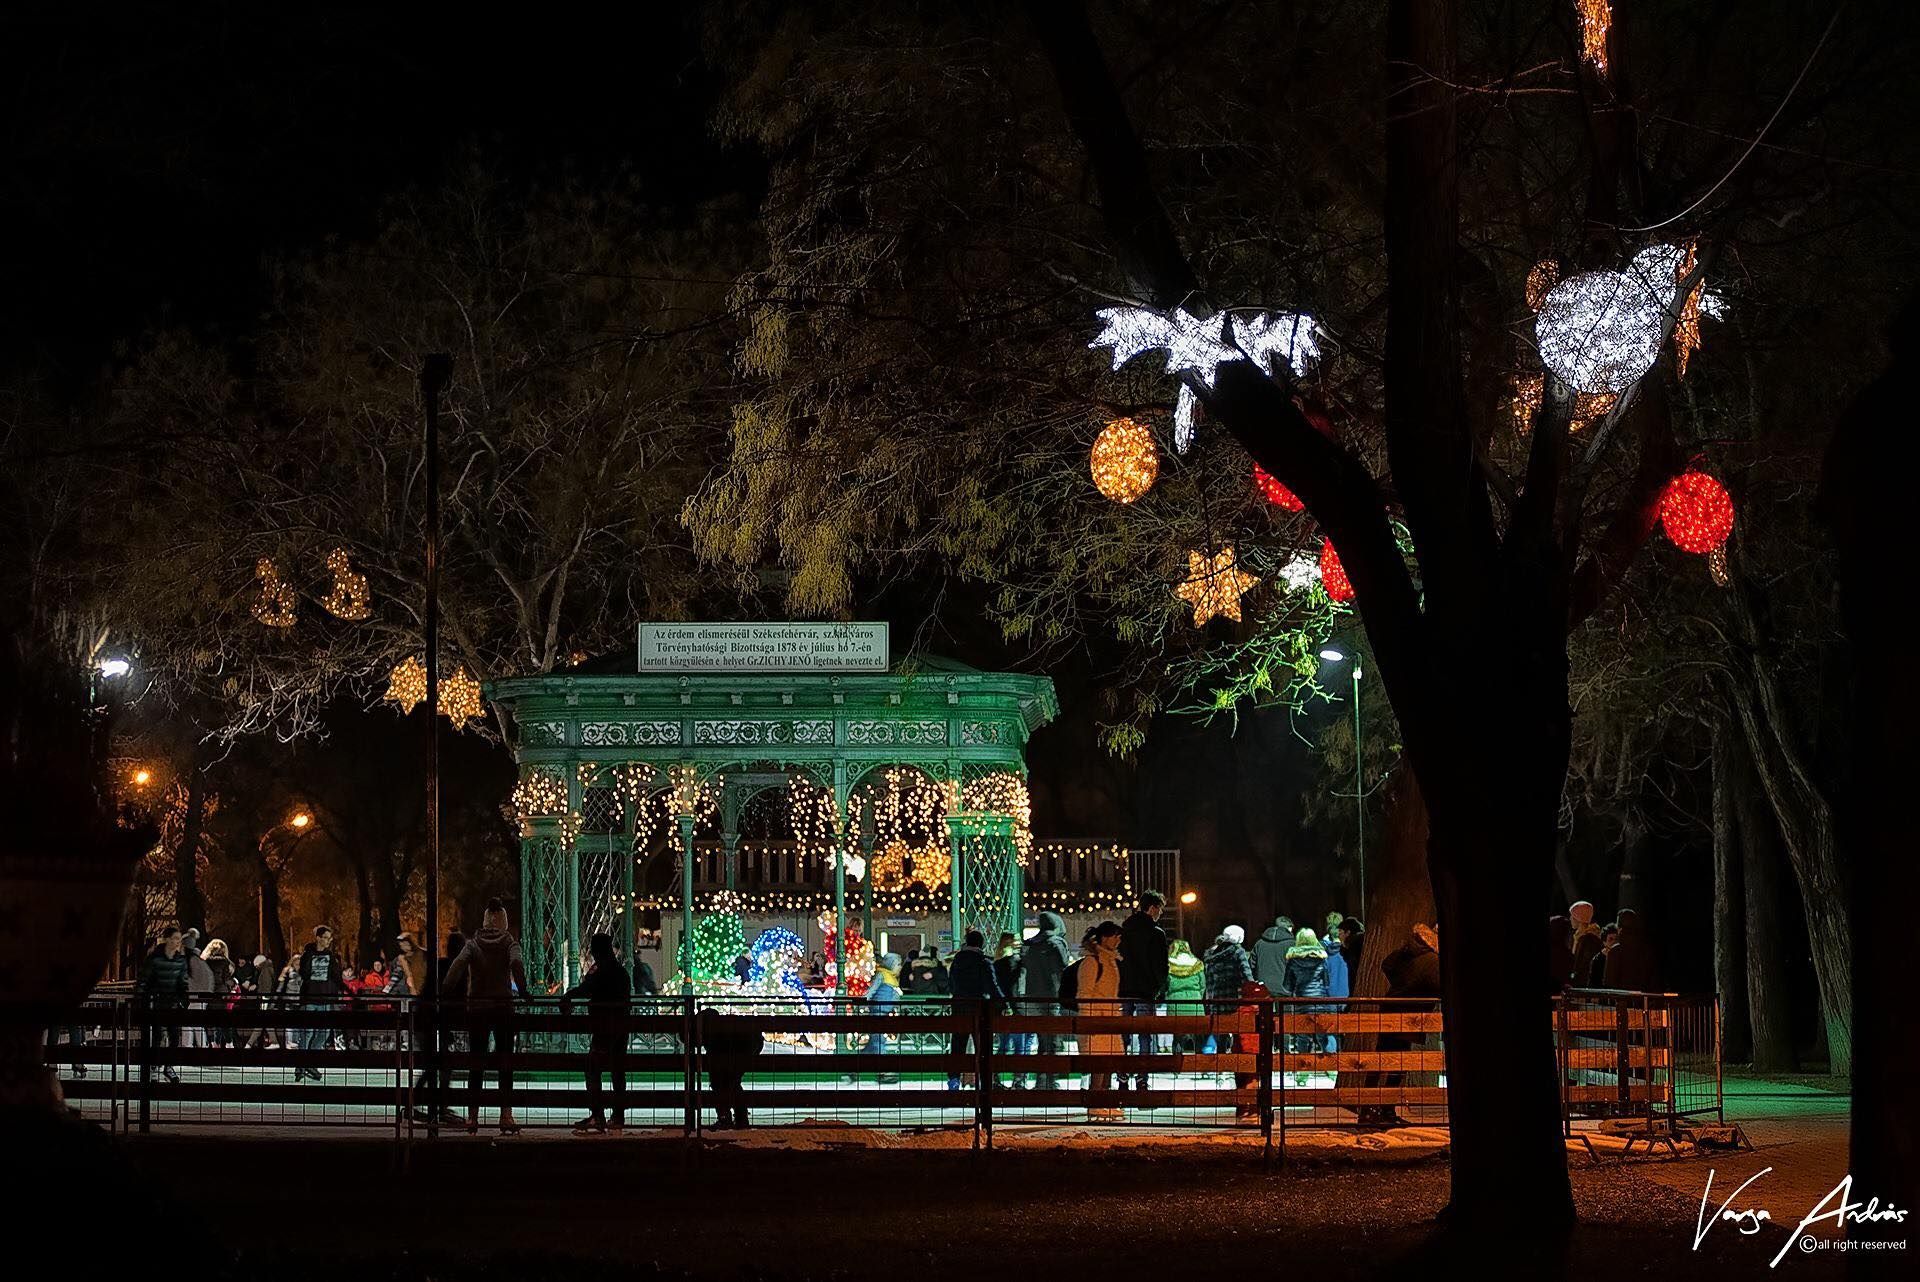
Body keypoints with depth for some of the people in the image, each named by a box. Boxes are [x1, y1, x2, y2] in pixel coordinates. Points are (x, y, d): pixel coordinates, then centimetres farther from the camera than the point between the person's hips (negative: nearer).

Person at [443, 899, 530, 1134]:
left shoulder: (474, 943, 3)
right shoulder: (509, 942, 0)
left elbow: (458, 965, -13)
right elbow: (517, 963, -19)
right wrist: (522, 991, -11)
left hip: (476, 1007, 2)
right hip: (503, 1006, -1)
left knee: (476, 1064, 7)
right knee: (505, 1063, 1)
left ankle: (473, 1117, 5)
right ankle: (506, 1115, -8)